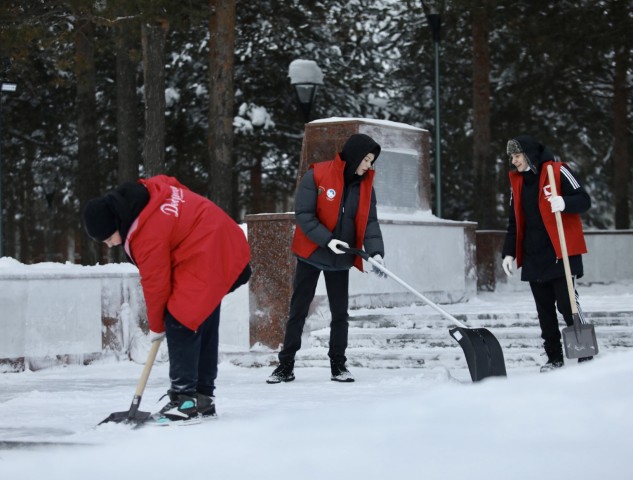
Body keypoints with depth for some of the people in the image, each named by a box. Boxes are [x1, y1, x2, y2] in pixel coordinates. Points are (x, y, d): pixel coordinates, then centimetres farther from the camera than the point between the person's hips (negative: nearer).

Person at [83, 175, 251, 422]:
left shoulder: (147, 234, -22)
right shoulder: (145, 192, 1)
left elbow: (155, 284, -13)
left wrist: (156, 326, 1)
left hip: (206, 258, -11)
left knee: (179, 323, -14)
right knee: (203, 324, 14)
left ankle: (185, 398, -15)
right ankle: (203, 397, 20)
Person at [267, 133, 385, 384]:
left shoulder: (365, 184, 0)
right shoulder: (316, 175, -15)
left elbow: (370, 221, -2)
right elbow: (303, 214, -16)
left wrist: (375, 251, -18)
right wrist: (327, 240, -27)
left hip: (341, 260, 4)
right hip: (311, 255, -4)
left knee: (340, 313, 8)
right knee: (298, 311, 4)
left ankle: (338, 365, 19)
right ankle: (286, 365, 11)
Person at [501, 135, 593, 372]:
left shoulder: (558, 171, -6)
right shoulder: (517, 181, 14)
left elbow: (584, 200, -11)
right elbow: (515, 222, 18)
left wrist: (564, 203, -30)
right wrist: (509, 253, 10)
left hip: (560, 254, -6)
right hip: (533, 257, 6)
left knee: (567, 304, -9)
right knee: (545, 310, 7)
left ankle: (585, 355, -1)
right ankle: (554, 358, 13)